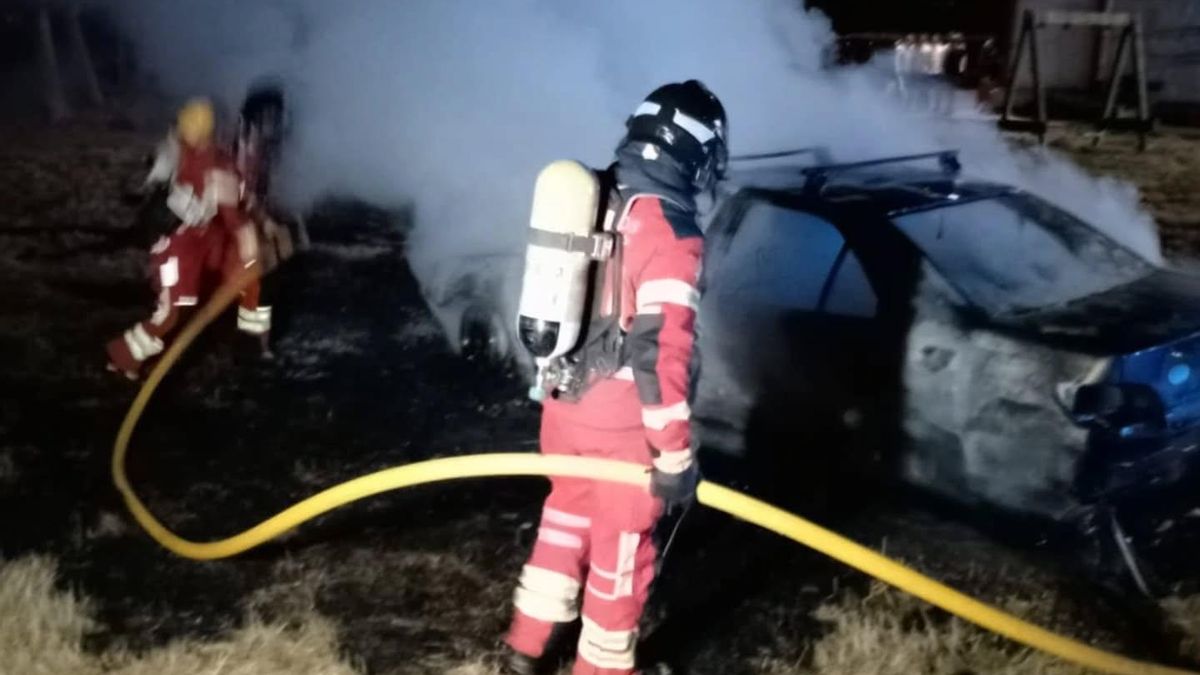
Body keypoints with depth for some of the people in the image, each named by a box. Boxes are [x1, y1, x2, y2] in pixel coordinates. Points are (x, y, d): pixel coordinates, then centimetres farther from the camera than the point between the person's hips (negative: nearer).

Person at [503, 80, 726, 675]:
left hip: (564, 404, 7)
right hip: (622, 421, -7)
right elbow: (661, 351, -24)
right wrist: (675, 454, -18)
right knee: (622, 547, 12)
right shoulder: (669, 228, -21)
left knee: (567, 514, 26)